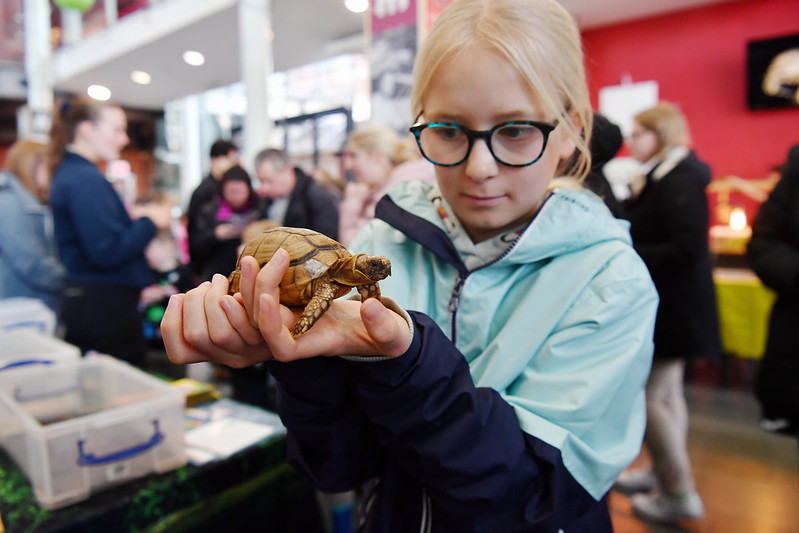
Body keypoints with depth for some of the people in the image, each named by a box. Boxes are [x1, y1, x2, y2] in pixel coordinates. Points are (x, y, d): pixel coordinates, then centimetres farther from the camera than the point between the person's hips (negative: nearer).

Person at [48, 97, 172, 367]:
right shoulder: (86, 180, -17)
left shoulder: (69, 174, 14)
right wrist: (150, 221, -13)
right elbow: (106, 251, -25)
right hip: (104, 305, -10)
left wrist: (130, 217, 11)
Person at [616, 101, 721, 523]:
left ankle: (680, 494, 11)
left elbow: (687, 248, -24)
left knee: (647, 397, -4)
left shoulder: (680, 181, -17)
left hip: (671, 309, -10)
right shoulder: (666, 177, 13)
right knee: (665, 392, 18)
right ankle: (664, 472, 33)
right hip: (669, 304, 10)